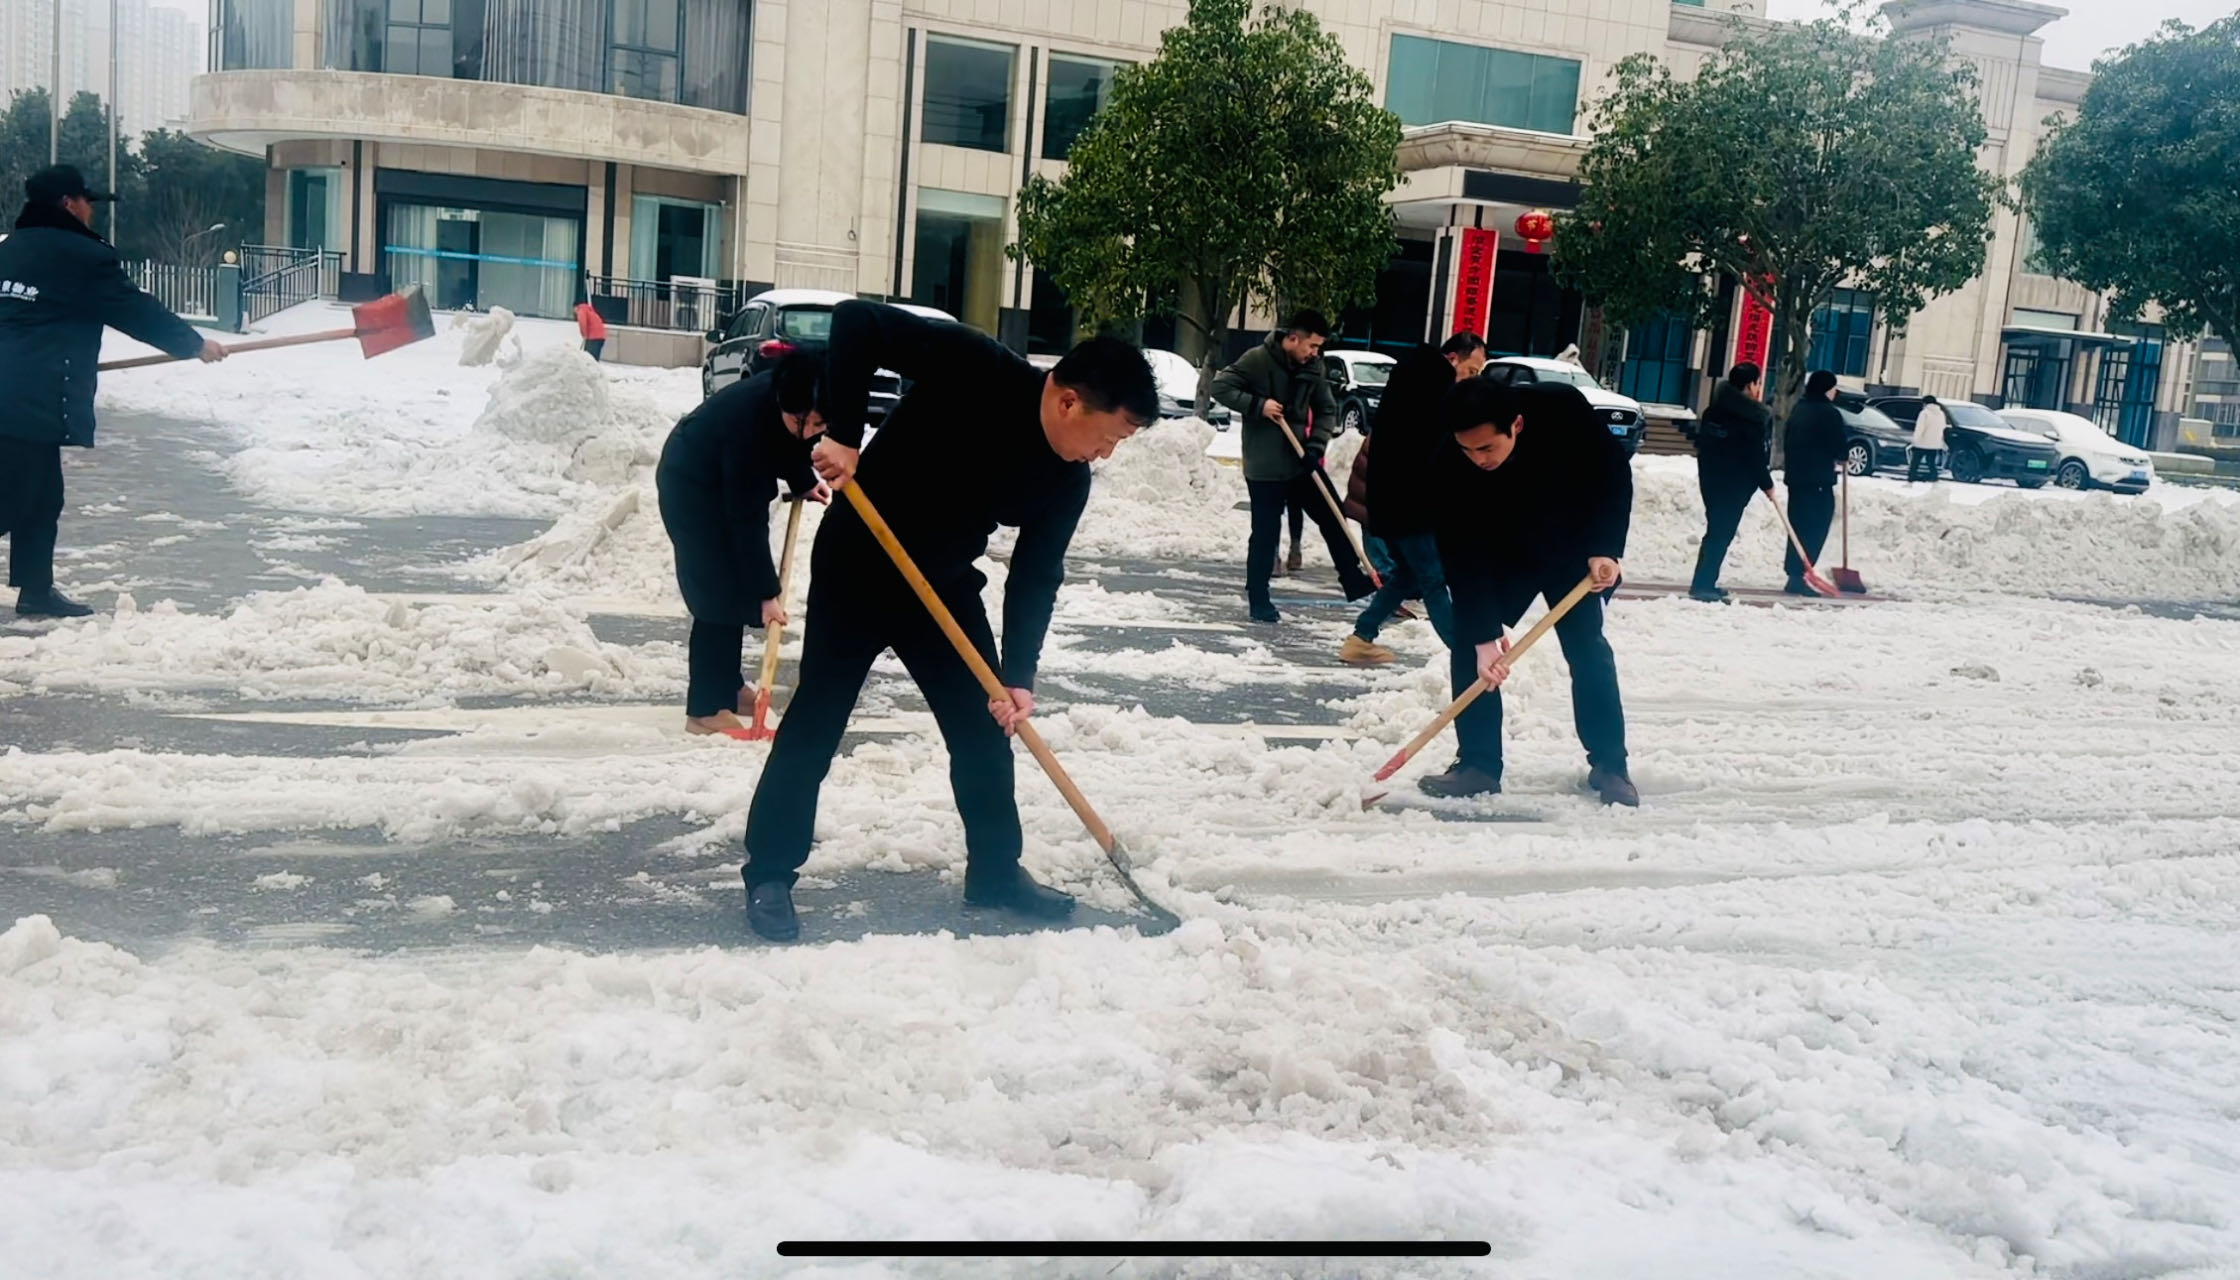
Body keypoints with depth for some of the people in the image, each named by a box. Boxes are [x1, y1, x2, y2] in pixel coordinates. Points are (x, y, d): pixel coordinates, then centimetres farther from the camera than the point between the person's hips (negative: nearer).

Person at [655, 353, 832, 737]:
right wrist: (767, 592, -32)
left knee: (737, 586, 12)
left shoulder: (788, 403, -20)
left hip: (731, 483, 8)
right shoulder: (747, 419, -40)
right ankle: (706, 708, -9)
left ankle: (728, 686, 25)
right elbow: (747, 518, -35)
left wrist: (804, 482, -7)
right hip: (691, 486, -8)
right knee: (718, 594, -13)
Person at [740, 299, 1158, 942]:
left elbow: (1035, 577, -6)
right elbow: (856, 320, -28)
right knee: (814, 724, 0)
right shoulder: (974, 369, -27)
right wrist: (842, 434, -34)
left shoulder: (1067, 480, -10)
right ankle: (769, 875, 13)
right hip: (857, 567, -6)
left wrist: (1019, 677, -16)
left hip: (945, 583, 6)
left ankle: (996, 869, 26)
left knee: (984, 725, 9)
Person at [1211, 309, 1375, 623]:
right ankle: (1258, 600, 13)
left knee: (1333, 517, 8)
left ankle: (1353, 579, 20)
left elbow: (1327, 409, 8)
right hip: (1265, 467, -6)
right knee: (1266, 533, 0)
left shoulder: (1313, 367, 1)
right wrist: (1257, 405, -22)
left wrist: (1316, 446, -7)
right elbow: (1220, 386, -12)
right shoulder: (1258, 359, -15)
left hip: (1300, 461, 6)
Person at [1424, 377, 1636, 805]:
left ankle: (1609, 765, 9)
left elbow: (1614, 472, -16)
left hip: (1572, 548, 0)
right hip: (1501, 558, 0)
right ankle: (1477, 764, 0)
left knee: (1587, 647, -3)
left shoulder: (1563, 408, -33)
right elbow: (1463, 558, -28)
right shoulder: (1450, 470, -33)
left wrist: (1606, 549, -22)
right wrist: (1484, 636, -31)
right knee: (1468, 643, -9)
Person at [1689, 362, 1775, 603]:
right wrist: (1767, 484, -2)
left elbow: (1701, 440, 13)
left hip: (1710, 477, 8)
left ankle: (1705, 583, 17)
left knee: (1716, 530, 16)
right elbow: (1755, 456, -13)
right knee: (1722, 534, -6)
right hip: (1734, 483, -8)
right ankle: (1702, 584, -10)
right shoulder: (1755, 416, -13)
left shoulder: (1716, 407, 10)